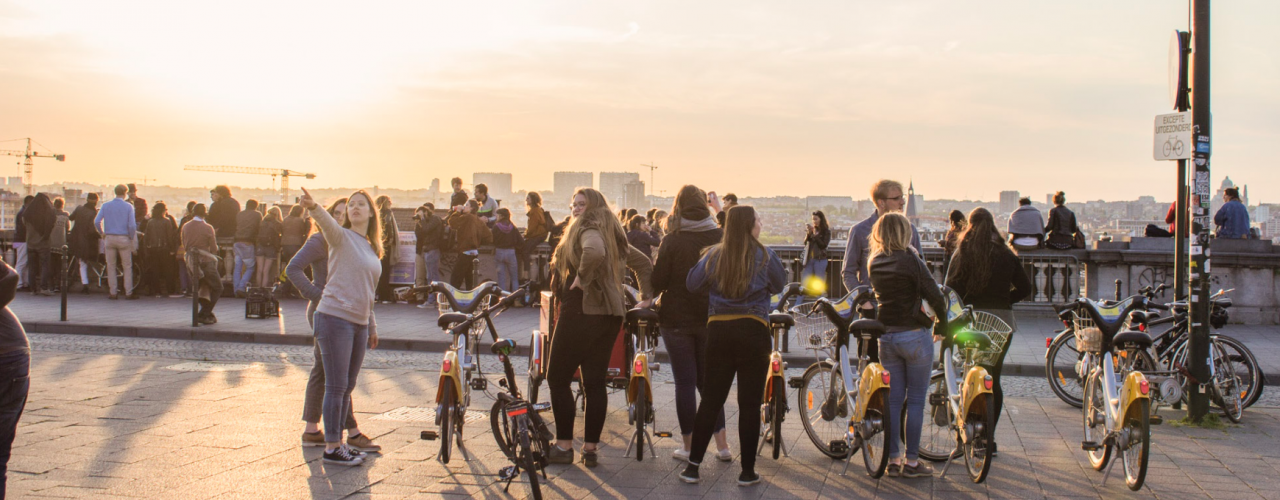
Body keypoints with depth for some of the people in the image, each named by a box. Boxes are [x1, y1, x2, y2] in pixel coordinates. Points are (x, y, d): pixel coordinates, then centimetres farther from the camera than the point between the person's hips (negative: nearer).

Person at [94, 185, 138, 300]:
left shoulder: (106, 206, 4)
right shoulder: (128, 206, -4)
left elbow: (96, 222, -2)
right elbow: (132, 225, -11)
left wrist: (102, 233, 12)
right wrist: (131, 238, 2)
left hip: (110, 238, 3)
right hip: (123, 239, -3)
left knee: (111, 267, 9)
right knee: (127, 267, 3)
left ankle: (113, 293, 9)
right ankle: (128, 293, 1)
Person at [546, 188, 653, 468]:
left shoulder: (588, 229, -9)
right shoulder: (612, 234, 18)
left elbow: (594, 253, -33)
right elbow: (643, 263, 25)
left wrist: (582, 278, -19)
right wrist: (646, 297, 22)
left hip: (581, 311, -8)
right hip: (610, 315, 9)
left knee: (558, 378, 1)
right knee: (595, 382, 9)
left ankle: (564, 446, 2)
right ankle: (591, 448, 10)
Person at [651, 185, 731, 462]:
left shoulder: (671, 242, -12)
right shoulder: (721, 237, -4)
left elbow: (658, 282, -9)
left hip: (677, 319, -3)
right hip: (712, 317, 3)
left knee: (685, 382, 4)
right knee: (708, 380, 14)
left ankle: (689, 445, 9)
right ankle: (722, 444, 11)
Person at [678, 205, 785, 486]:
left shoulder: (714, 255, 2)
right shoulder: (764, 256, -4)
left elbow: (692, 284, 6)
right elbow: (779, 286, 9)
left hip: (718, 331, 3)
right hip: (753, 331, -3)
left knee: (710, 400, 10)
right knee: (750, 404, 3)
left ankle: (693, 466, 10)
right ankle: (747, 471, 8)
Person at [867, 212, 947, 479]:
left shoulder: (874, 262, 3)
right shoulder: (910, 259, -13)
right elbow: (933, 294, -13)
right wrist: (943, 322, 2)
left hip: (886, 336, 5)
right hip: (915, 335, -5)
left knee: (893, 399, 11)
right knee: (916, 399, 3)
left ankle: (893, 459, 14)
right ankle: (911, 461, 6)